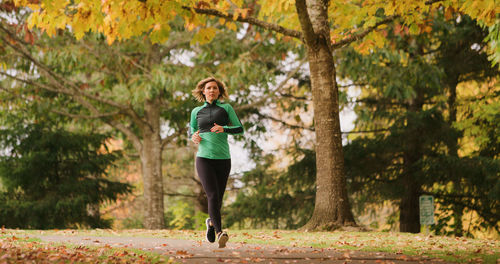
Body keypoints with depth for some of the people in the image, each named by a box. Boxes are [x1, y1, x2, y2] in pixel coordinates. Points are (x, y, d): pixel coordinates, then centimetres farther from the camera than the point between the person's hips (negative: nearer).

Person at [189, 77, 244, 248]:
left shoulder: (226, 108, 7)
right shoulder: (196, 111, 12)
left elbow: (240, 129, 2)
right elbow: (191, 130, 25)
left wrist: (224, 129, -17)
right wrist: (193, 137, 1)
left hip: (223, 159, 1)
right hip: (204, 158, -1)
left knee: (218, 198, 8)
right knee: (212, 196, -17)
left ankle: (211, 222, 39)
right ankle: (220, 233, -25)